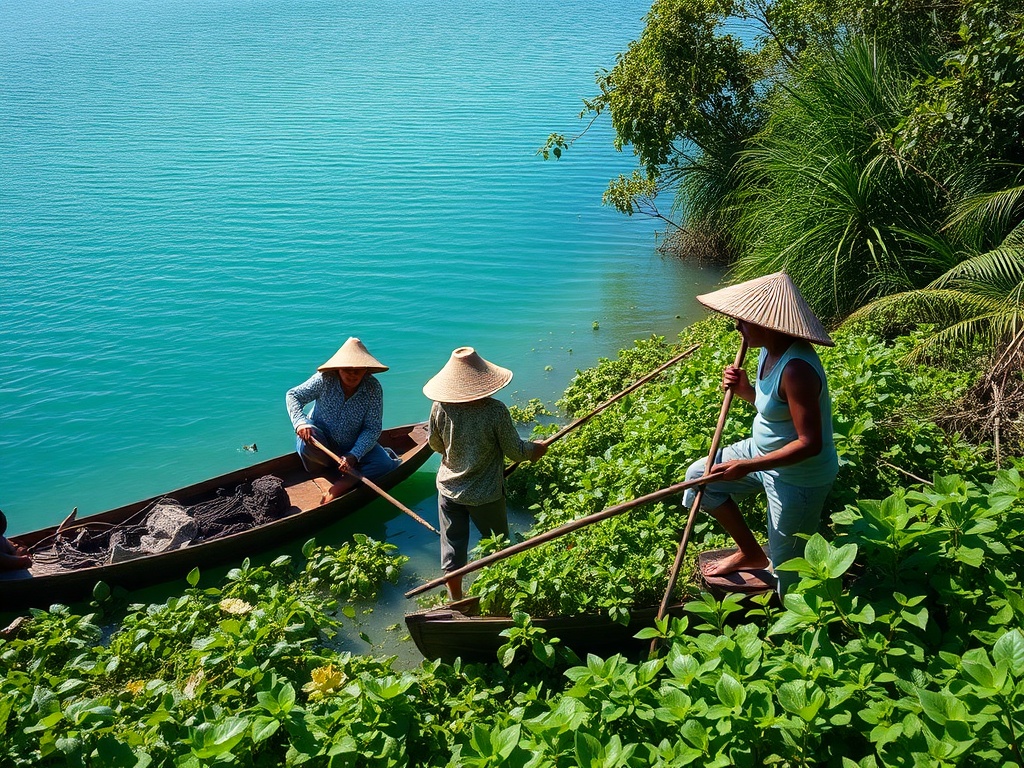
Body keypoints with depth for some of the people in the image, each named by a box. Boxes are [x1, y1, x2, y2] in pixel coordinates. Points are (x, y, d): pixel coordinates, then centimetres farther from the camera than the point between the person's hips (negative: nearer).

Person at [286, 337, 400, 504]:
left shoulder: (373, 388, -19)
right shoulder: (325, 379, -20)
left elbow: (372, 429, -18)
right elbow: (293, 395, -12)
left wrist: (354, 455, -32)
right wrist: (300, 422, -31)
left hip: (354, 445, 1)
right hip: (322, 438, 0)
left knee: (384, 465, -23)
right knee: (306, 442, -36)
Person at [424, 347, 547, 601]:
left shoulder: (439, 408, -15)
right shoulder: (496, 410, -24)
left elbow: (435, 445, 1)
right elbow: (515, 452, -14)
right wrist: (535, 449, 8)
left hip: (449, 489, 3)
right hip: (486, 494, -2)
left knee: (452, 545, 16)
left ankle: (455, 601, 31)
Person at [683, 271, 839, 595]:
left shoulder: (796, 370, -33)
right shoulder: (770, 350, -4)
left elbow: (810, 443, -32)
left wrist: (748, 466, -29)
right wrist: (744, 389, -9)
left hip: (798, 478, -10)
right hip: (764, 450, 10)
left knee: (786, 564, 6)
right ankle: (750, 553, 27)